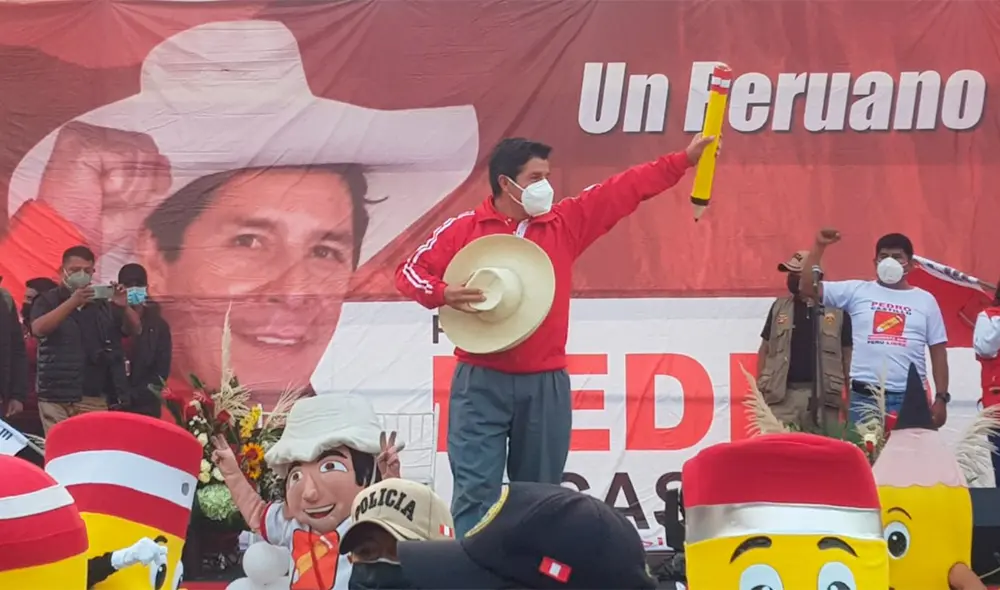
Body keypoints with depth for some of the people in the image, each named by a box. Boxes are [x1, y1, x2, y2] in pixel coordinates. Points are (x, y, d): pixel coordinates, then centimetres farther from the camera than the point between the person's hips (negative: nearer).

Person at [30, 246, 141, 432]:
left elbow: (134, 330, 7)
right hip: (58, 398, -3)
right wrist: (72, 302, -24)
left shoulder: (104, 304, 14)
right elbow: (38, 328, -14)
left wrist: (124, 307, -15)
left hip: (97, 398, 3)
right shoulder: (48, 301, 5)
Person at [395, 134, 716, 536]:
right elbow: (410, 272, 5)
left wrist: (685, 159, 7)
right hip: (481, 383, -3)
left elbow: (626, 189, 9)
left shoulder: (565, 223, 10)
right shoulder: (463, 229, 2)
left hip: (545, 384, 3)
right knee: (476, 491, -8)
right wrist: (442, 293, -15)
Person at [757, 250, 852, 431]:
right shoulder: (779, 307, 12)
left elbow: (847, 355, 7)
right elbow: (765, 349, 15)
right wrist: (760, 389, 6)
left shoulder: (837, 310, 4)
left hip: (823, 395, -2)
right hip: (782, 394, 2)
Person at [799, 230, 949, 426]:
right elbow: (807, 287, 3)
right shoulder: (858, 291, 8)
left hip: (910, 398, 0)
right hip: (864, 397, 0)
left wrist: (941, 398, 2)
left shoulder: (925, 300, 10)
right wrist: (819, 247, -6)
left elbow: (938, 352, 9)